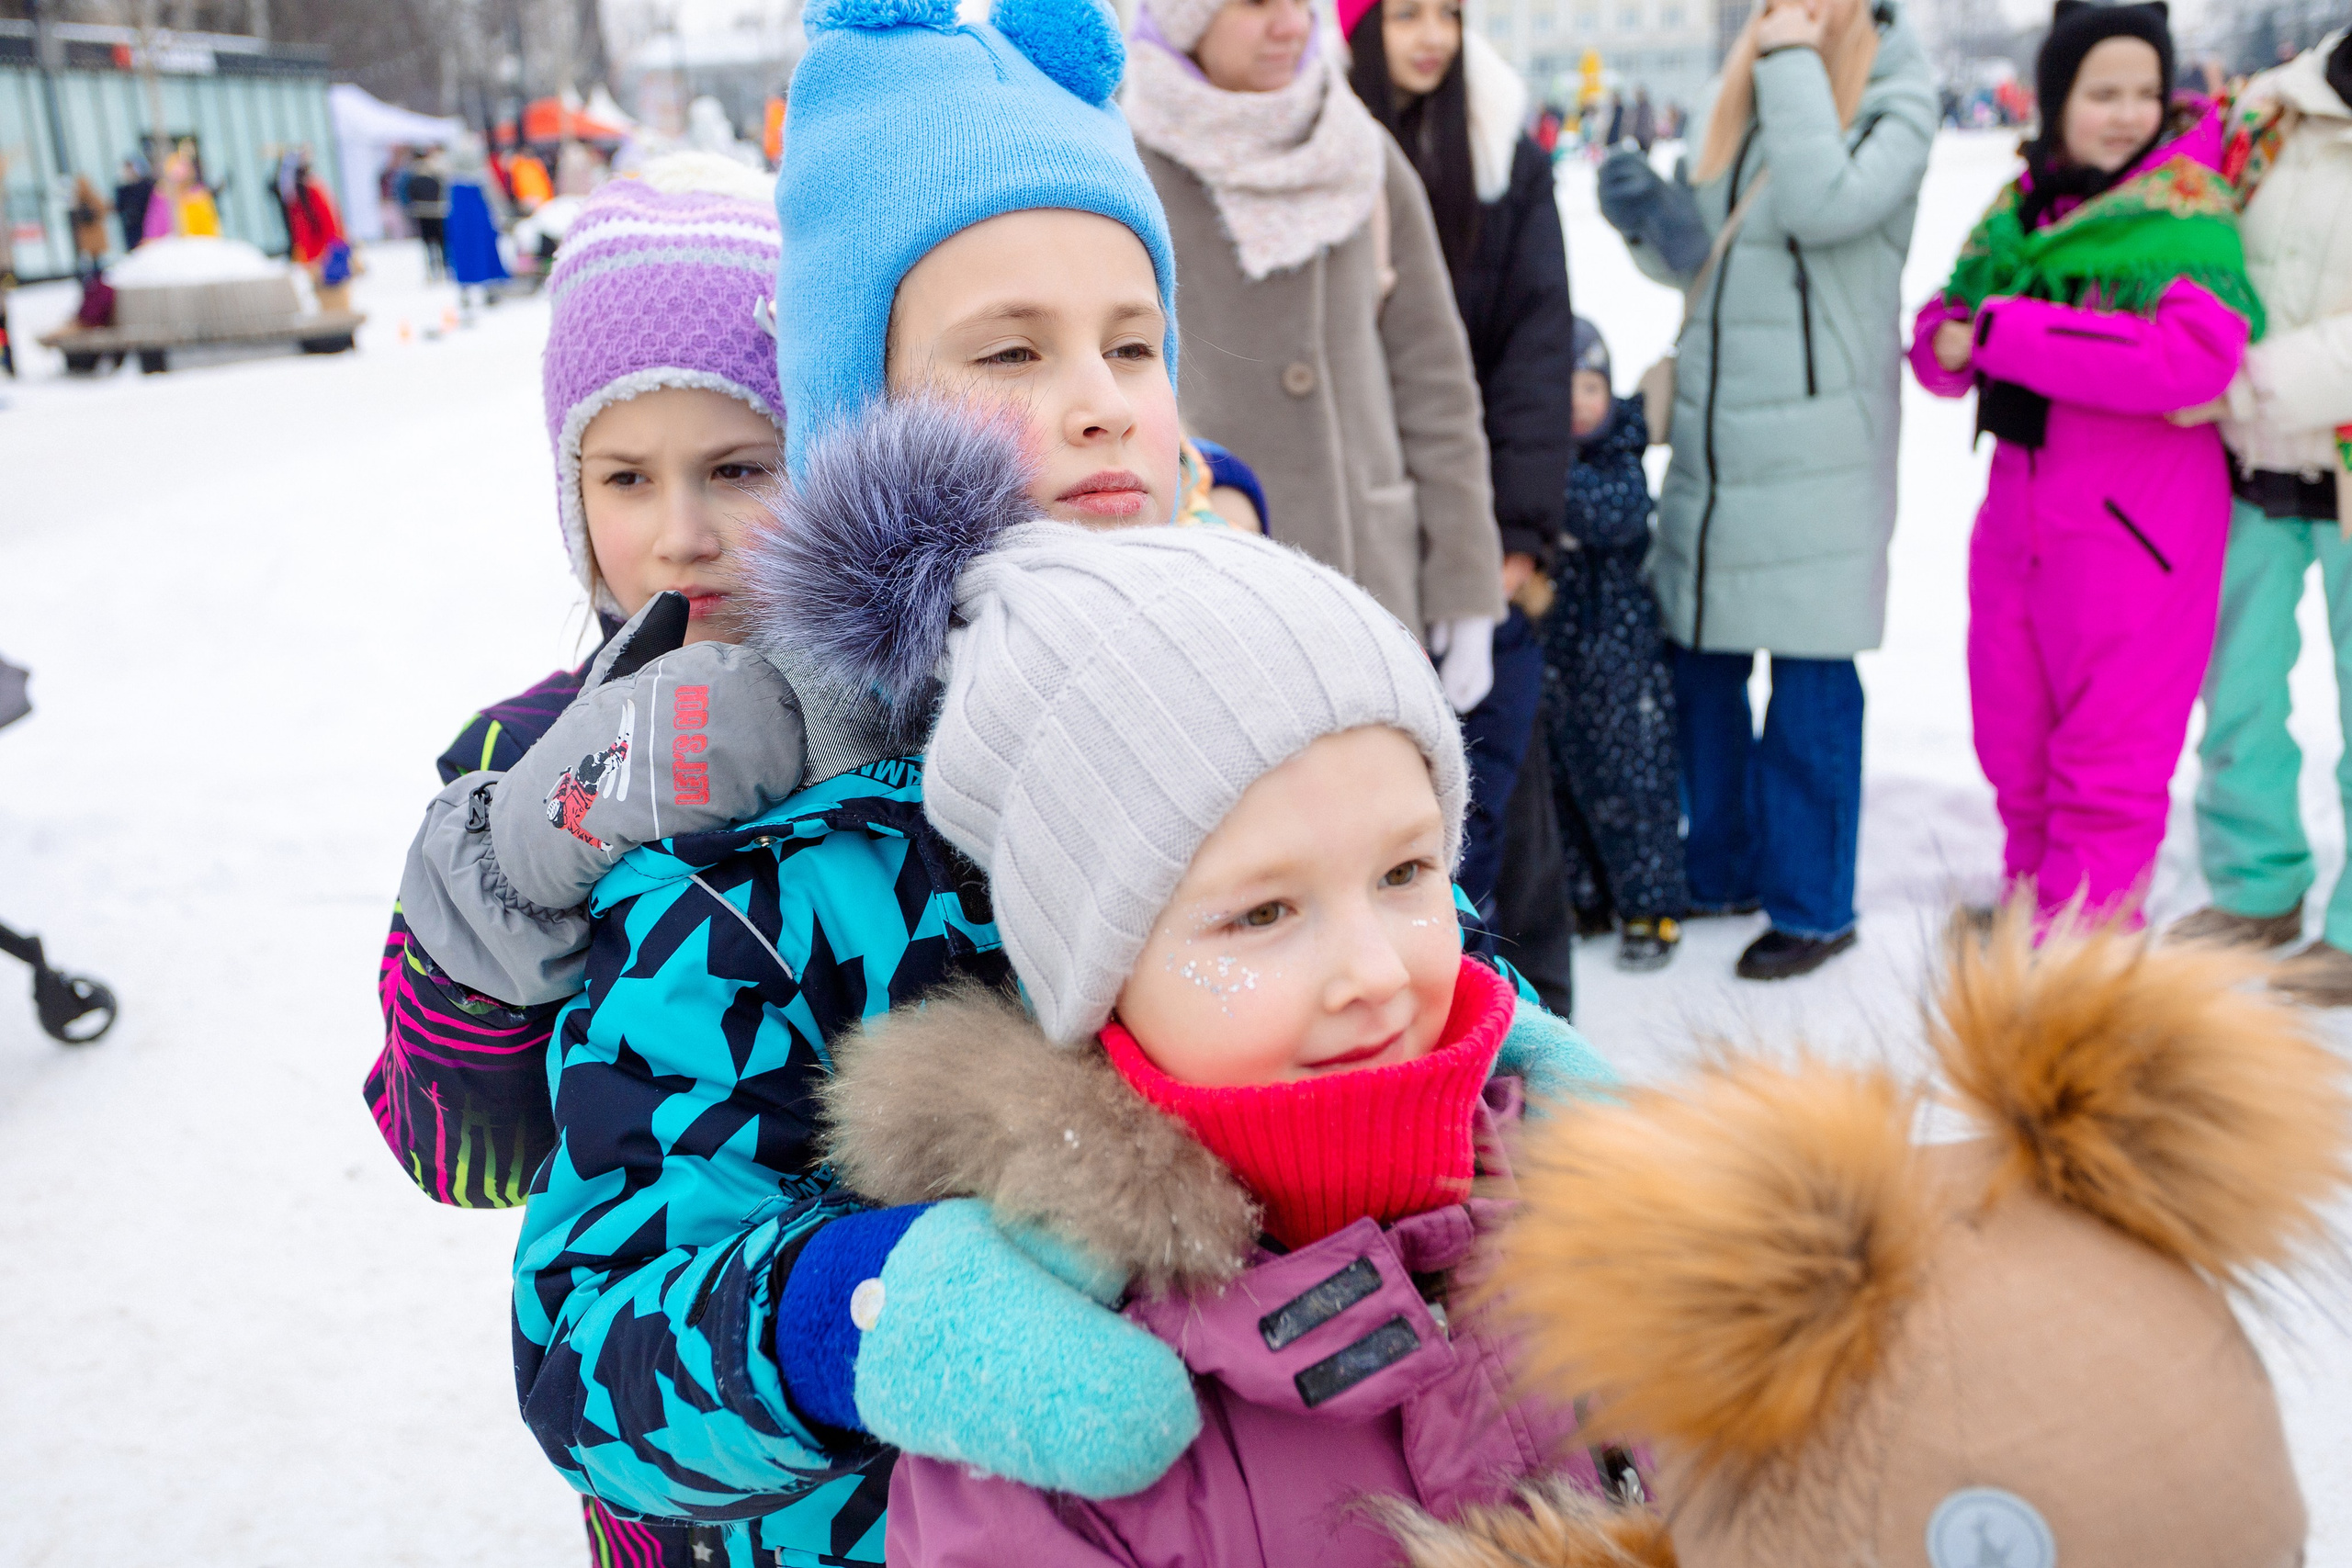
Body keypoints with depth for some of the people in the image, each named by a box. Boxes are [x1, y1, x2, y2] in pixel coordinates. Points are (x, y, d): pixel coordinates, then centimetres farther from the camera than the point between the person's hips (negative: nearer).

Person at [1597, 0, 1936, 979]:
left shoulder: (1895, 100, -3)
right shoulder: (1742, 93, 14)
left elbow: (1824, 206, -23)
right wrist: (1650, 216, -3)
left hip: (1817, 446, -6)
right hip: (1709, 432, 6)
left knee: (1812, 680, -2)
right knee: (1700, 664, 12)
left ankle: (1812, 906, 12)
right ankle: (1721, 871, 30)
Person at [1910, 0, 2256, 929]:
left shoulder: (2185, 206, -9)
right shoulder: (2018, 206, 9)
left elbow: (2196, 355, -25)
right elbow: (1946, 330, 8)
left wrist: (2008, 334, -23)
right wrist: (1949, 345, -17)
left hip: (2137, 522, -6)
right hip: (2020, 511, 6)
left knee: (2110, 750, 1)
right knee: (2012, 738, 17)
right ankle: (2031, 901, 35)